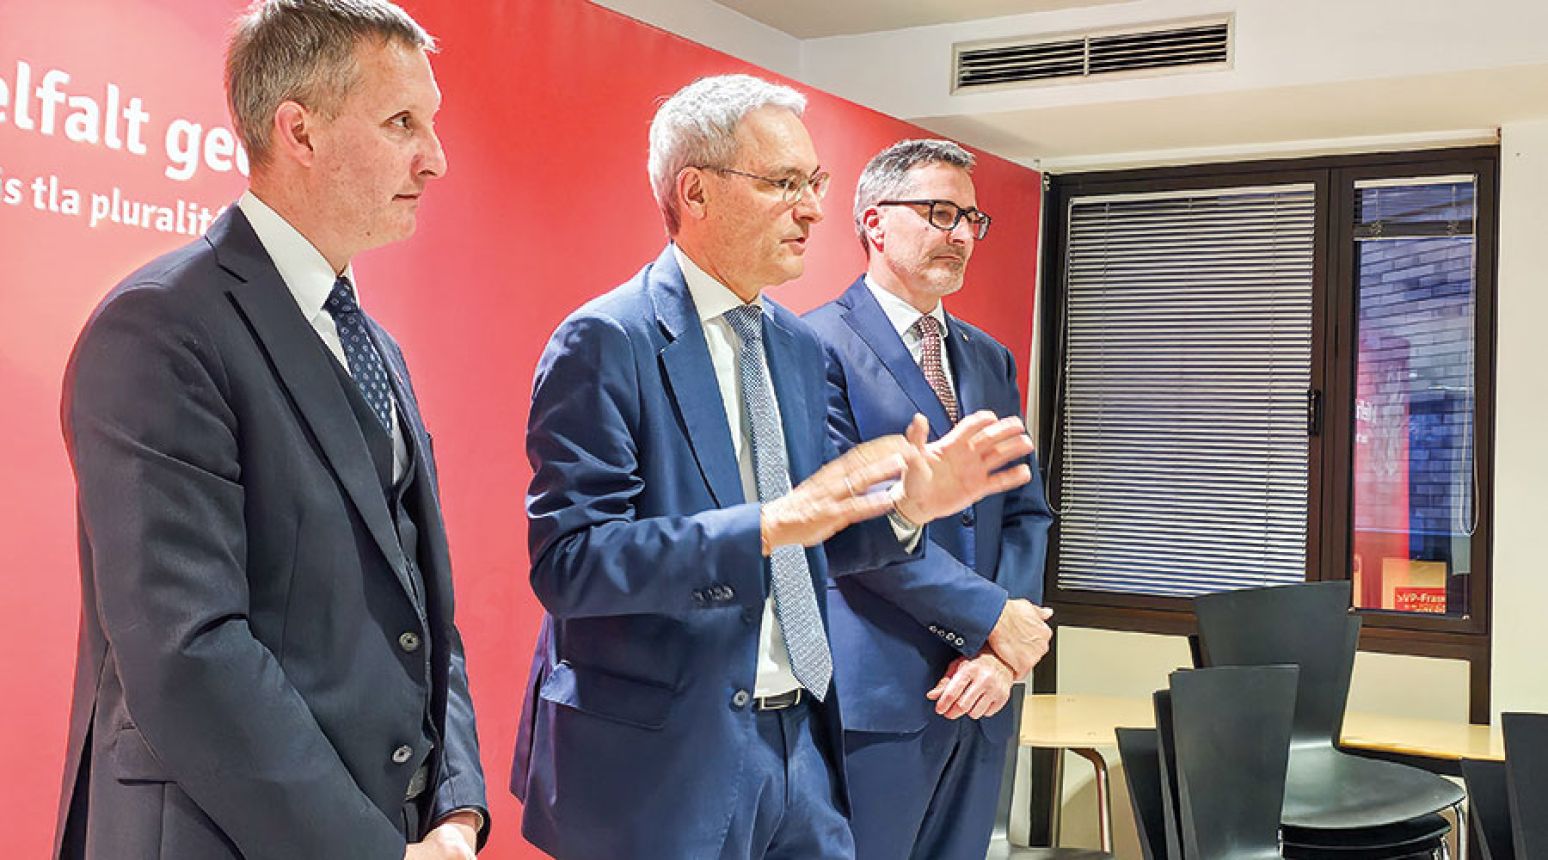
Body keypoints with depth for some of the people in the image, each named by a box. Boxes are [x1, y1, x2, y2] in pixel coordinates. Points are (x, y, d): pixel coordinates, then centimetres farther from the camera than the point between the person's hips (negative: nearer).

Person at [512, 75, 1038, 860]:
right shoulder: (605, 343, -13)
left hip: (802, 742, 7)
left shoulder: (800, 346, 10)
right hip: (664, 757, -6)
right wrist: (768, 525, -28)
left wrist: (904, 505, -3)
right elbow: (568, 562, -20)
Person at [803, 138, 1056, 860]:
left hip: (978, 696, 7)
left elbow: (1027, 512, 12)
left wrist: (999, 654, -4)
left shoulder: (989, 359, 16)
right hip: (873, 695, -7)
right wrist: (995, 617, -13)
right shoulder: (818, 345, -8)